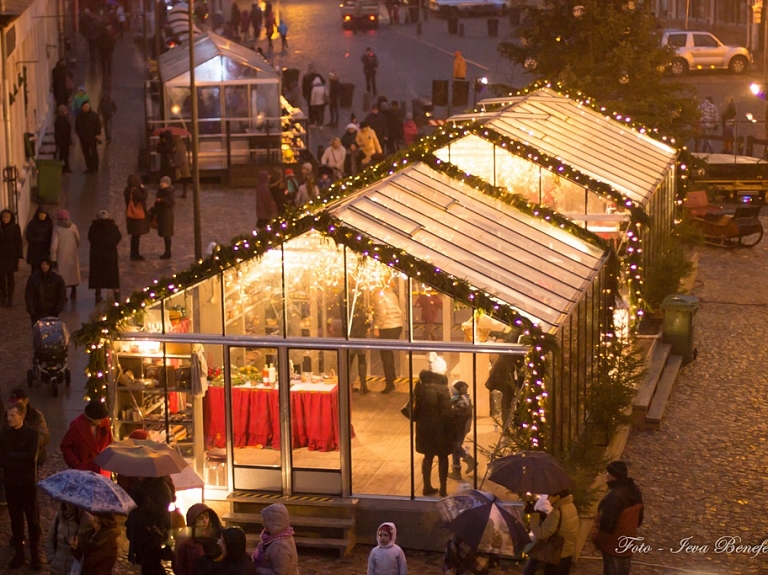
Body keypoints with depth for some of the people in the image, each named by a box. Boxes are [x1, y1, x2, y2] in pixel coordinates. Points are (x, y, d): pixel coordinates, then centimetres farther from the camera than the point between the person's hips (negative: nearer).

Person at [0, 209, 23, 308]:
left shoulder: (16, 228, -5)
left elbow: (19, 242, -5)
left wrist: (20, 256, -10)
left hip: (12, 256, -2)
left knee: (11, 277, 1)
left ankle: (10, 299, 11)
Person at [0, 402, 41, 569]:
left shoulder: (31, 433, -9)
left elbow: (31, 456, -19)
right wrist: (21, 459, -16)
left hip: (28, 481, -2)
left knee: (32, 519, 4)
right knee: (15, 518, 10)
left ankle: (35, 555, 13)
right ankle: (19, 553, 19)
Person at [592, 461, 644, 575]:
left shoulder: (614, 496, -31)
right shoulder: (634, 490, -2)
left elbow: (607, 524, -27)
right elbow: (639, 519, 10)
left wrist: (597, 539, -11)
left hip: (614, 546, -8)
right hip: (627, 544, 8)